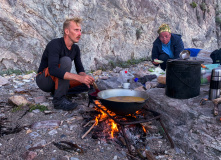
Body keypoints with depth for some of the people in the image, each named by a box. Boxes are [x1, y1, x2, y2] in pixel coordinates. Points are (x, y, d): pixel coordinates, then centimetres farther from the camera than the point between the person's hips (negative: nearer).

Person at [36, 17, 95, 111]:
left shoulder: (76, 48, 0)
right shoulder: (55, 44, -24)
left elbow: (80, 69, 1)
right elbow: (53, 69, -38)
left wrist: (85, 77, -24)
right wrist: (79, 77, -45)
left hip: (59, 81, 7)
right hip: (44, 80, -7)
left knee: (88, 84, -9)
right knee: (66, 61, -33)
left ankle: (57, 91, 6)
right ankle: (59, 99, -27)